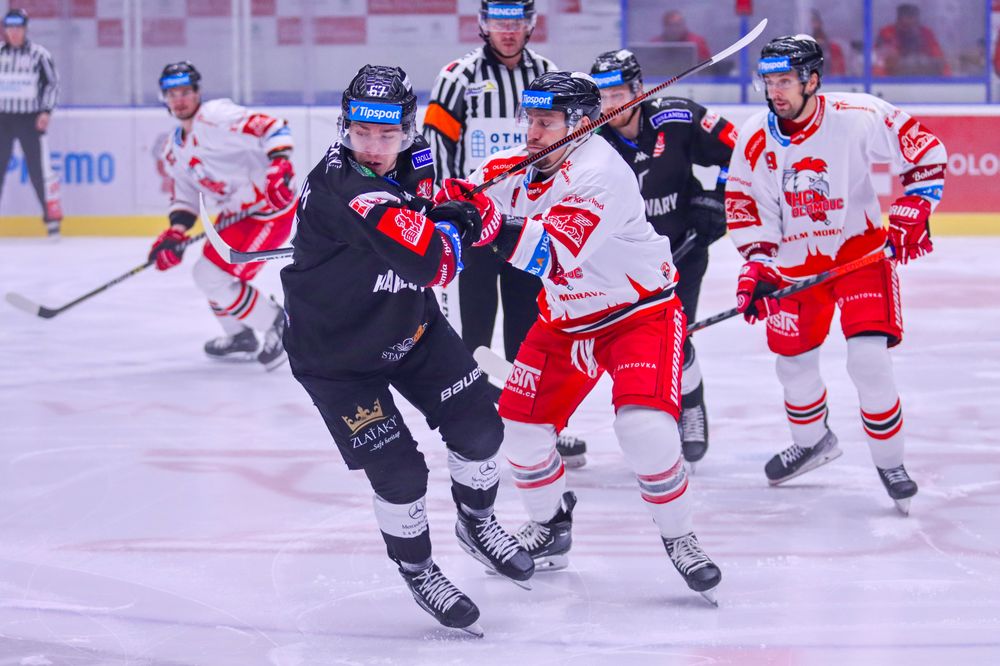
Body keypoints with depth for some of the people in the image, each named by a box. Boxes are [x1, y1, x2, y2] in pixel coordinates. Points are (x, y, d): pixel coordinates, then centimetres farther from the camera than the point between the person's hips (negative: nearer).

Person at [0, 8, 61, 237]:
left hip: (30, 120, -3)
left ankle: (53, 216, 3)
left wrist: (46, 111, -8)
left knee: (40, 169, -5)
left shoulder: (39, 55, -3)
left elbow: (52, 83, 1)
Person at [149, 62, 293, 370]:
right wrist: (175, 233, -1)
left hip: (273, 209, -10)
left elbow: (272, 129, -27)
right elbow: (185, 196, 15)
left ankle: (278, 326, 0)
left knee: (213, 277, -14)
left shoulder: (216, 117, -19)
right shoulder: (174, 150, 11)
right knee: (207, 272, 16)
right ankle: (241, 338, 33)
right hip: (239, 214, 10)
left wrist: (280, 165, -41)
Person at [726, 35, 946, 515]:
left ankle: (889, 462, 1)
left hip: (859, 251, -4)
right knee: (793, 361, 11)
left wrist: (912, 212, -16)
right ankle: (812, 441, 39)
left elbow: (925, 151, -11)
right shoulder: (755, 139, -9)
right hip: (794, 262, 4)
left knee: (869, 359, -16)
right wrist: (756, 263, -8)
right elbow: (743, 206, 1)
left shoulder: (858, 118, -20)